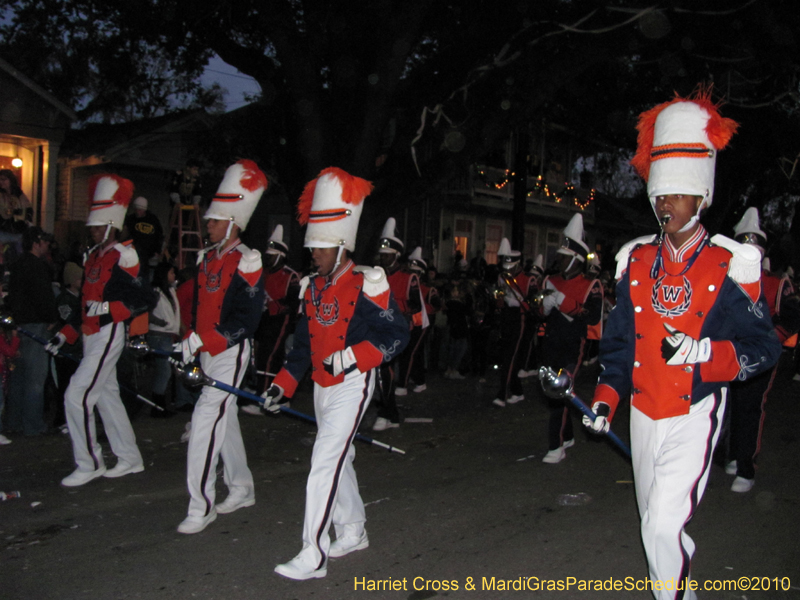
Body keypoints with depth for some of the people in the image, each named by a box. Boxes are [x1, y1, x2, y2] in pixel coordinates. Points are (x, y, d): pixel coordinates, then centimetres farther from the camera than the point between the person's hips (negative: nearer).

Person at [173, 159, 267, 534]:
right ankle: (242, 489, 30)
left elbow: (246, 318, -18)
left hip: (231, 353, -8)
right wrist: (192, 342, 12)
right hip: (206, 353, 8)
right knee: (224, 417, 16)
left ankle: (201, 506, -7)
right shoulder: (207, 258, 12)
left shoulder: (246, 263, -13)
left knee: (206, 417, -13)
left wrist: (204, 340, -22)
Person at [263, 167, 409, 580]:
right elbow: (303, 344, 15)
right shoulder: (312, 288, 9)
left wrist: (353, 356, -24)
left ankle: (313, 556, -9)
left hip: (351, 385, -7)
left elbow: (397, 335, -14)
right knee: (340, 458, 17)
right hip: (321, 387, 8)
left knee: (326, 460, -13)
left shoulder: (366, 286, -13)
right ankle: (353, 532, 34)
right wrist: (281, 385, 7)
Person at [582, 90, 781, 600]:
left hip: (694, 416, -5)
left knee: (664, 526, -16)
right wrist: (607, 396, 3)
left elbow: (765, 348, -9)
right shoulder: (637, 261, 6)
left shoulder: (730, 265, -8)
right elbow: (619, 338, 13)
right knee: (655, 522, 18)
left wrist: (705, 351, -25)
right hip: (644, 413, 5)